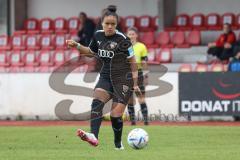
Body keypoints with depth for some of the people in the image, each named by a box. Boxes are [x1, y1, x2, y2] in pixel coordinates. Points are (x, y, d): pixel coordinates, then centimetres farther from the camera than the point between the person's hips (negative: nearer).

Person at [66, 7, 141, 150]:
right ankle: (93, 137, -41)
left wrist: (135, 83, -3)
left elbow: (132, 61, -4)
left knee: (116, 115, -10)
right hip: (106, 77, 5)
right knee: (97, 102, -24)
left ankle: (118, 145, 14)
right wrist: (77, 46, 9)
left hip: (123, 79, -5)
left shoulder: (122, 39, -11)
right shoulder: (98, 35, 4)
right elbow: (91, 51, 24)